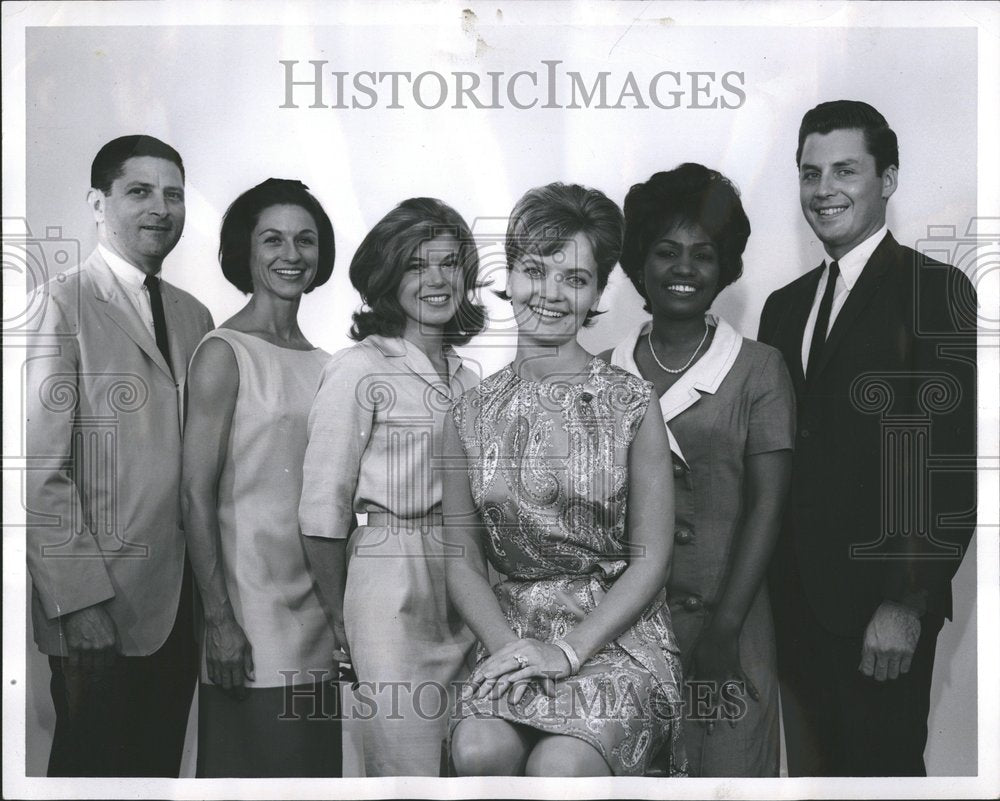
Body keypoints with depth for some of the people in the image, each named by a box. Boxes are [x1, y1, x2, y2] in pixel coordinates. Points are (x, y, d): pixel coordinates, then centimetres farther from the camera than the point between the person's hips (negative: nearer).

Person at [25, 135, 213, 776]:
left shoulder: (195, 316, 13)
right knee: (95, 768, 7)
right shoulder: (63, 303, -8)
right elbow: (41, 466, -13)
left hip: (183, 602, 6)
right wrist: (81, 597, -17)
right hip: (99, 609, -6)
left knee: (160, 768, 15)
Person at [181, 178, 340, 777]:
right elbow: (197, 496, -11)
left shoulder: (319, 363, 12)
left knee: (317, 769, 11)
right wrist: (219, 620, -16)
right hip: (252, 620, -6)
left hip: (315, 624, 6)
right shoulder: (225, 353, -7)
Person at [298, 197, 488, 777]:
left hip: (465, 594, 6)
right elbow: (323, 510, -6)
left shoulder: (466, 378, 14)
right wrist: (344, 619, -1)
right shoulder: (360, 370, -6)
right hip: (392, 582, -6)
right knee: (409, 772, -2)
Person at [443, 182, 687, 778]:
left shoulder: (632, 404, -3)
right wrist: (507, 644, -12)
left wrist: (569, 650, -12)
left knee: (560, 765, -28)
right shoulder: (473, 413, 5)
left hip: (615, 633, -2)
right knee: (479, 751, -26)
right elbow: (462, 556, 4)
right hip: (511, 632, 2)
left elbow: (651, 556, -4)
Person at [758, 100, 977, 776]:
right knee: (814, 768, 13)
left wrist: (907, 603, -16)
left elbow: (951, 460, -13)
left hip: (879, 606, -6)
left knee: (881, 768, 4)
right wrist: (765, 587, 8)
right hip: (798, 602, 6)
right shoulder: (784, 306, 13)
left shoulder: (934, 291, -7)